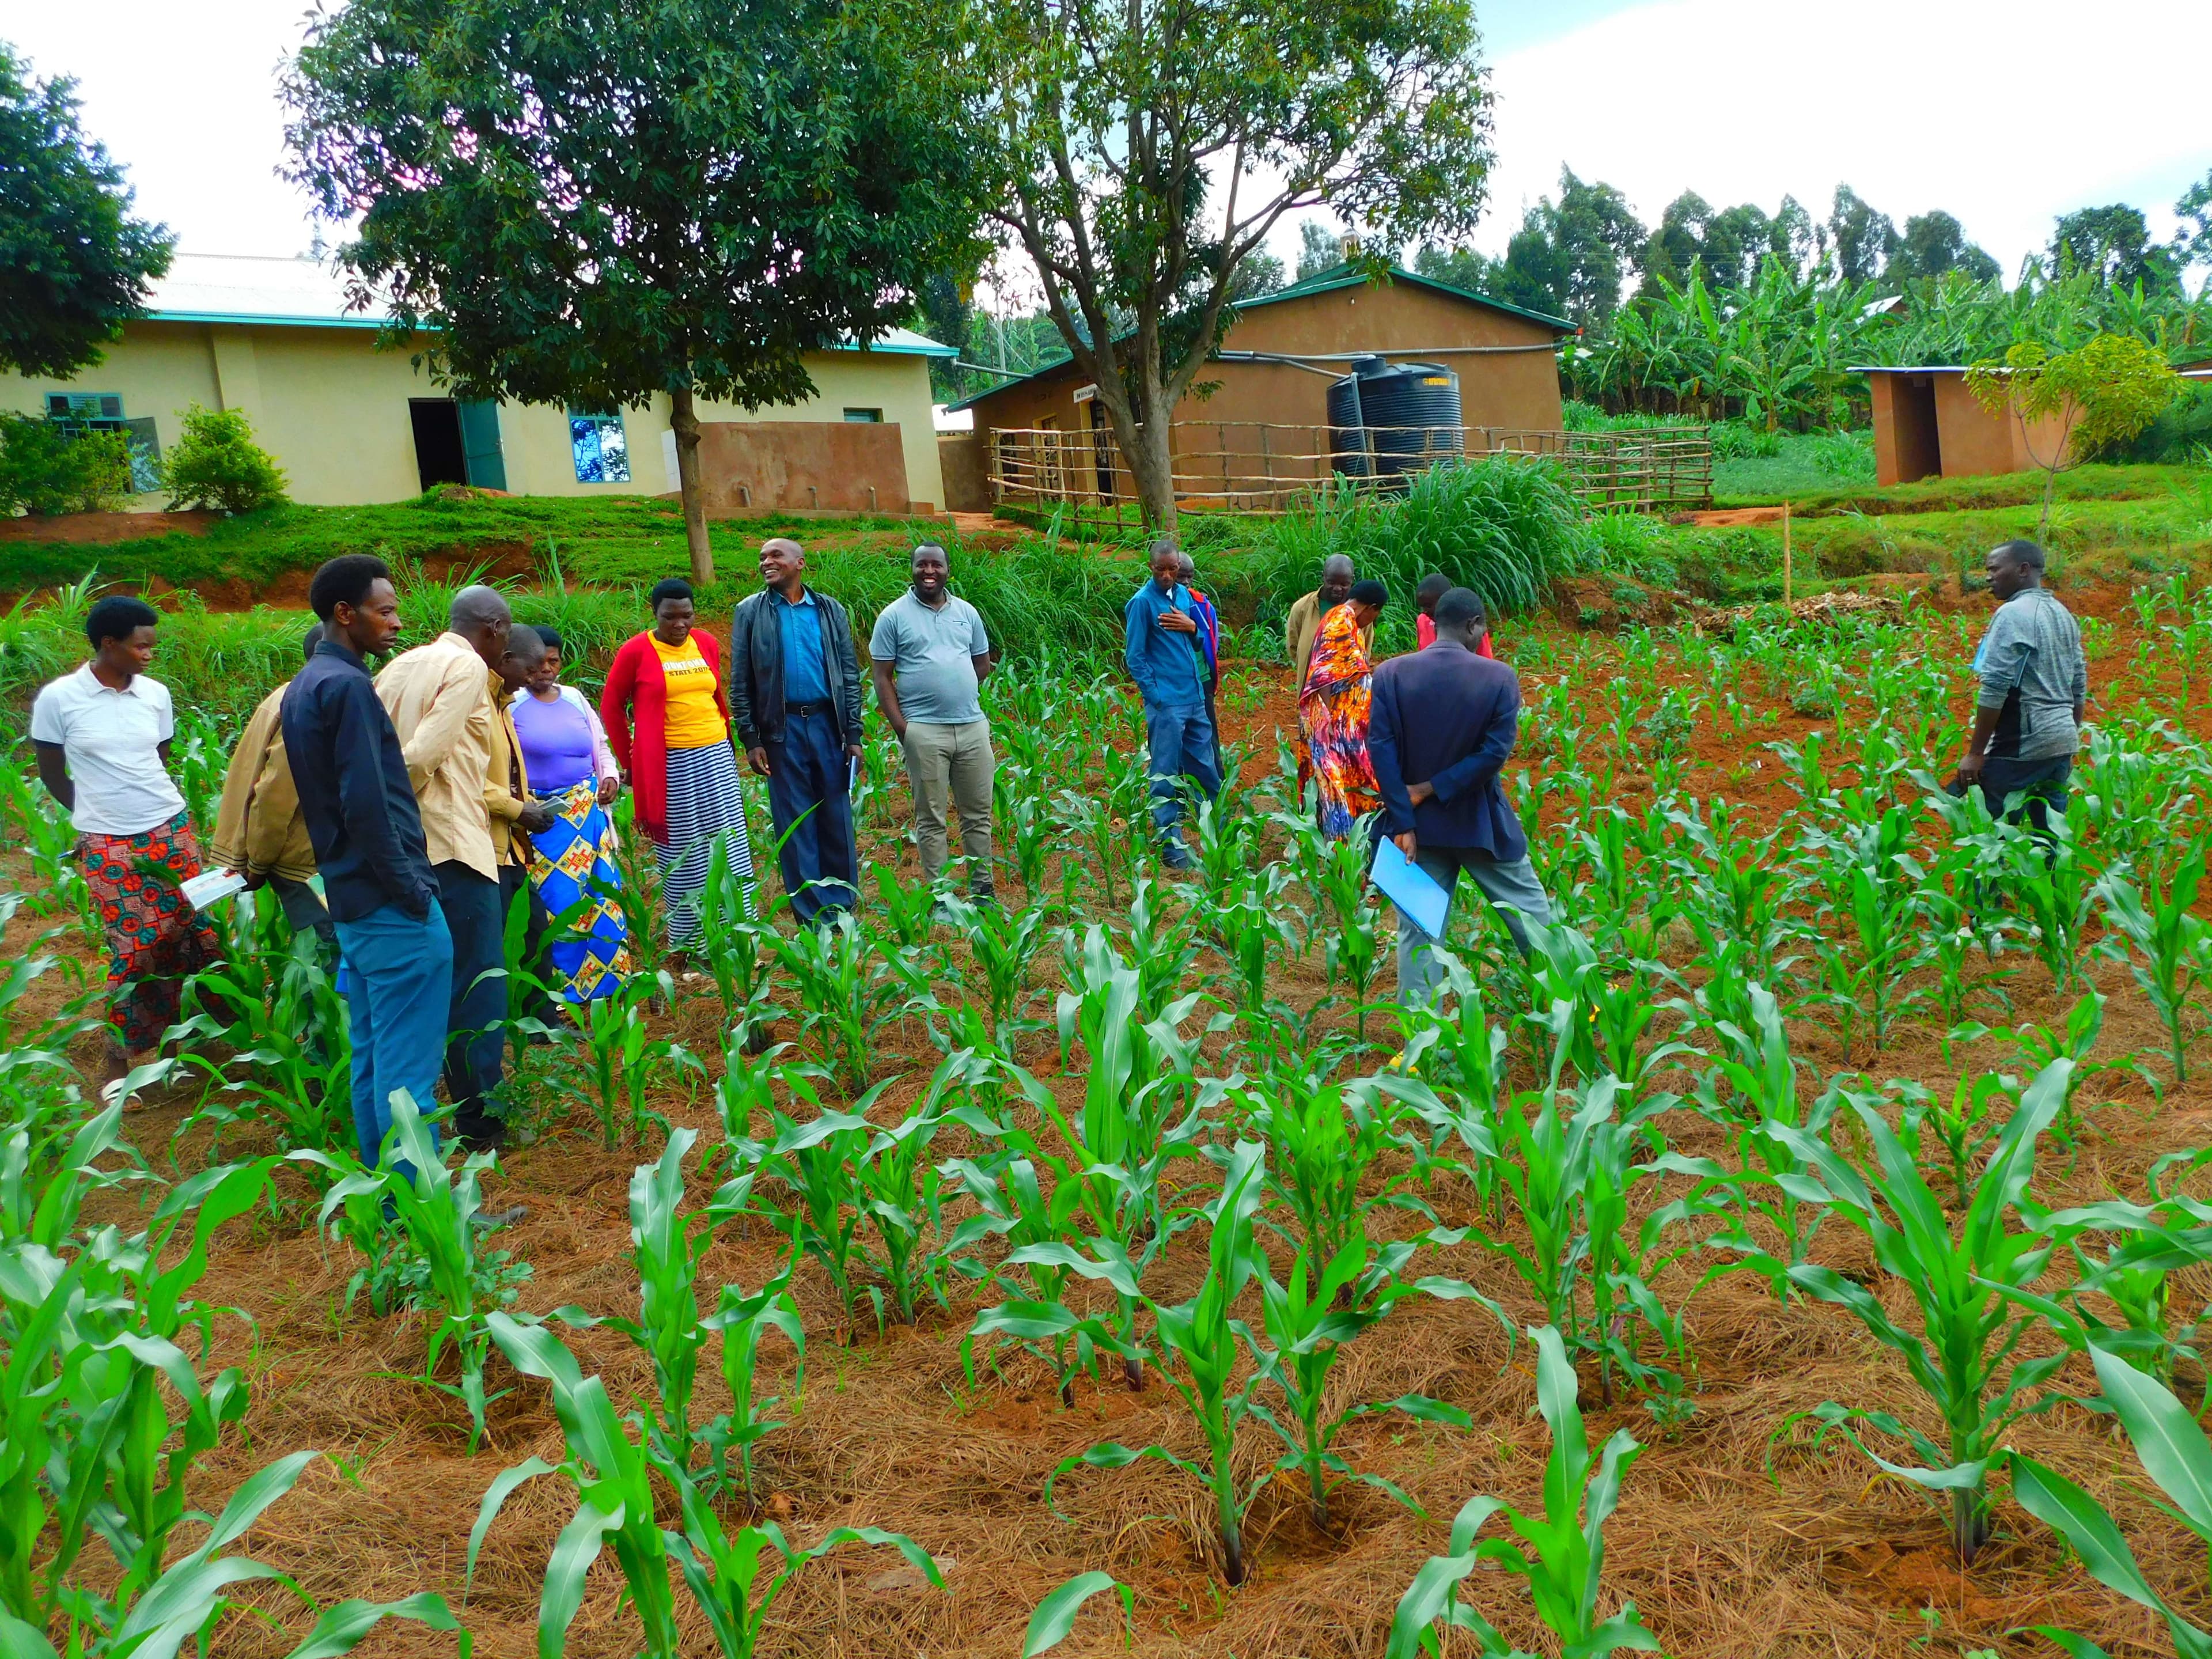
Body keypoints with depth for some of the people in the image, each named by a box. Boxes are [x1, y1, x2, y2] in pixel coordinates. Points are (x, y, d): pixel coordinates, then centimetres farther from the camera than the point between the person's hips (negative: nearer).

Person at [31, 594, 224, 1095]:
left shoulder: (156, 694, 2)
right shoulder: (59, 699, -8)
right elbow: (51, 773, 4)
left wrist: (142, 803, 11)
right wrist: (98, 811, 9)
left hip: (172, 830, 3)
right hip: (108, 846, -3)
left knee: (190, 935, 1)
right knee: (134, 949, -3)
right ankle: (119, 1059, 14)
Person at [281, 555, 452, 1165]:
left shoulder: (303, 687, 15)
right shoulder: (347, 686, -15)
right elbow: (369, 806, -21)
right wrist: (412, 891, -14)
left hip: (351, 905, 10)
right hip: (393, 907, -10)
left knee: (372, 1060, 15)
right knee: (407, 1069, -5)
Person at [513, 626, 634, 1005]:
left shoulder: (575, 699, 12)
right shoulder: (510, 704, -4)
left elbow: (601, 749, 21)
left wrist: (611, 777, 3)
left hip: (588, 812, 5)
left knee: (600, 890, 6)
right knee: (555, 896, -7)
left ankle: (602, 977, 18)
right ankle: (561, 985, 5)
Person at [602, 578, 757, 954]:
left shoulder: (707, 644, 8)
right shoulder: (636, 651, -5)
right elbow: (611, 706, 2)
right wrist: (628, 761, 3)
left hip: (716, 758, 4)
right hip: (668, 766, -4)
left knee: (731, 845, 4)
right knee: (681, 853, 2)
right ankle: (686, 943, 12)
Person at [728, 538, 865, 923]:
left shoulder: (830, 610, 7)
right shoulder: (750, 613, 4)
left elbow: (850, 675, 7)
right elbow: (740, 683, 3)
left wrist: (854, 735, 1)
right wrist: (751, 740, -4)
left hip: (828, 724, 1)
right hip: (781, 729, -1)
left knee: (838, 819, 5)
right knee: (794, 824, 4)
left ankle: (843, 907, 16)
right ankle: (810, 914, 12)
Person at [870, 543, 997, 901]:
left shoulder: (967, 612, 12)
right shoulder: (894, 616, 0)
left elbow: (982, 663, 22)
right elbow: (881, 676, -2)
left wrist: (957, 691, 9)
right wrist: (900, 725, -9)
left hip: (972, 725, 4)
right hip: (924, 730, -4)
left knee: (978, 813, 8)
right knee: (931, 818, 2)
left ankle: (982, 886, 18)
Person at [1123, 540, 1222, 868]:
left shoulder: (1184, 594, 10)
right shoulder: (1142, 602, -8)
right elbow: (1134, 657, -8)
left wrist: (1192, 627, -4)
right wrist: (1156, 698, -13)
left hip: (1195, 697, 6)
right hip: (1166, 702, -6)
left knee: (1205, 767, 15)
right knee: (1166, 776, 0)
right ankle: (1171, 847, 7)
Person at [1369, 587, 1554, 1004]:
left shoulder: (1390, 674, -7)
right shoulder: (1499, 677, -10)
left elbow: (1381, 751, -13)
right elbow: (1495, 752, -17)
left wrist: (1403, 824, -12)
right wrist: (1431, 789, -12)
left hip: (1419, 826, 1)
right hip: (1482, 824, -1)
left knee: (1418, 931, 7)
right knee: (1530, 911, 18)